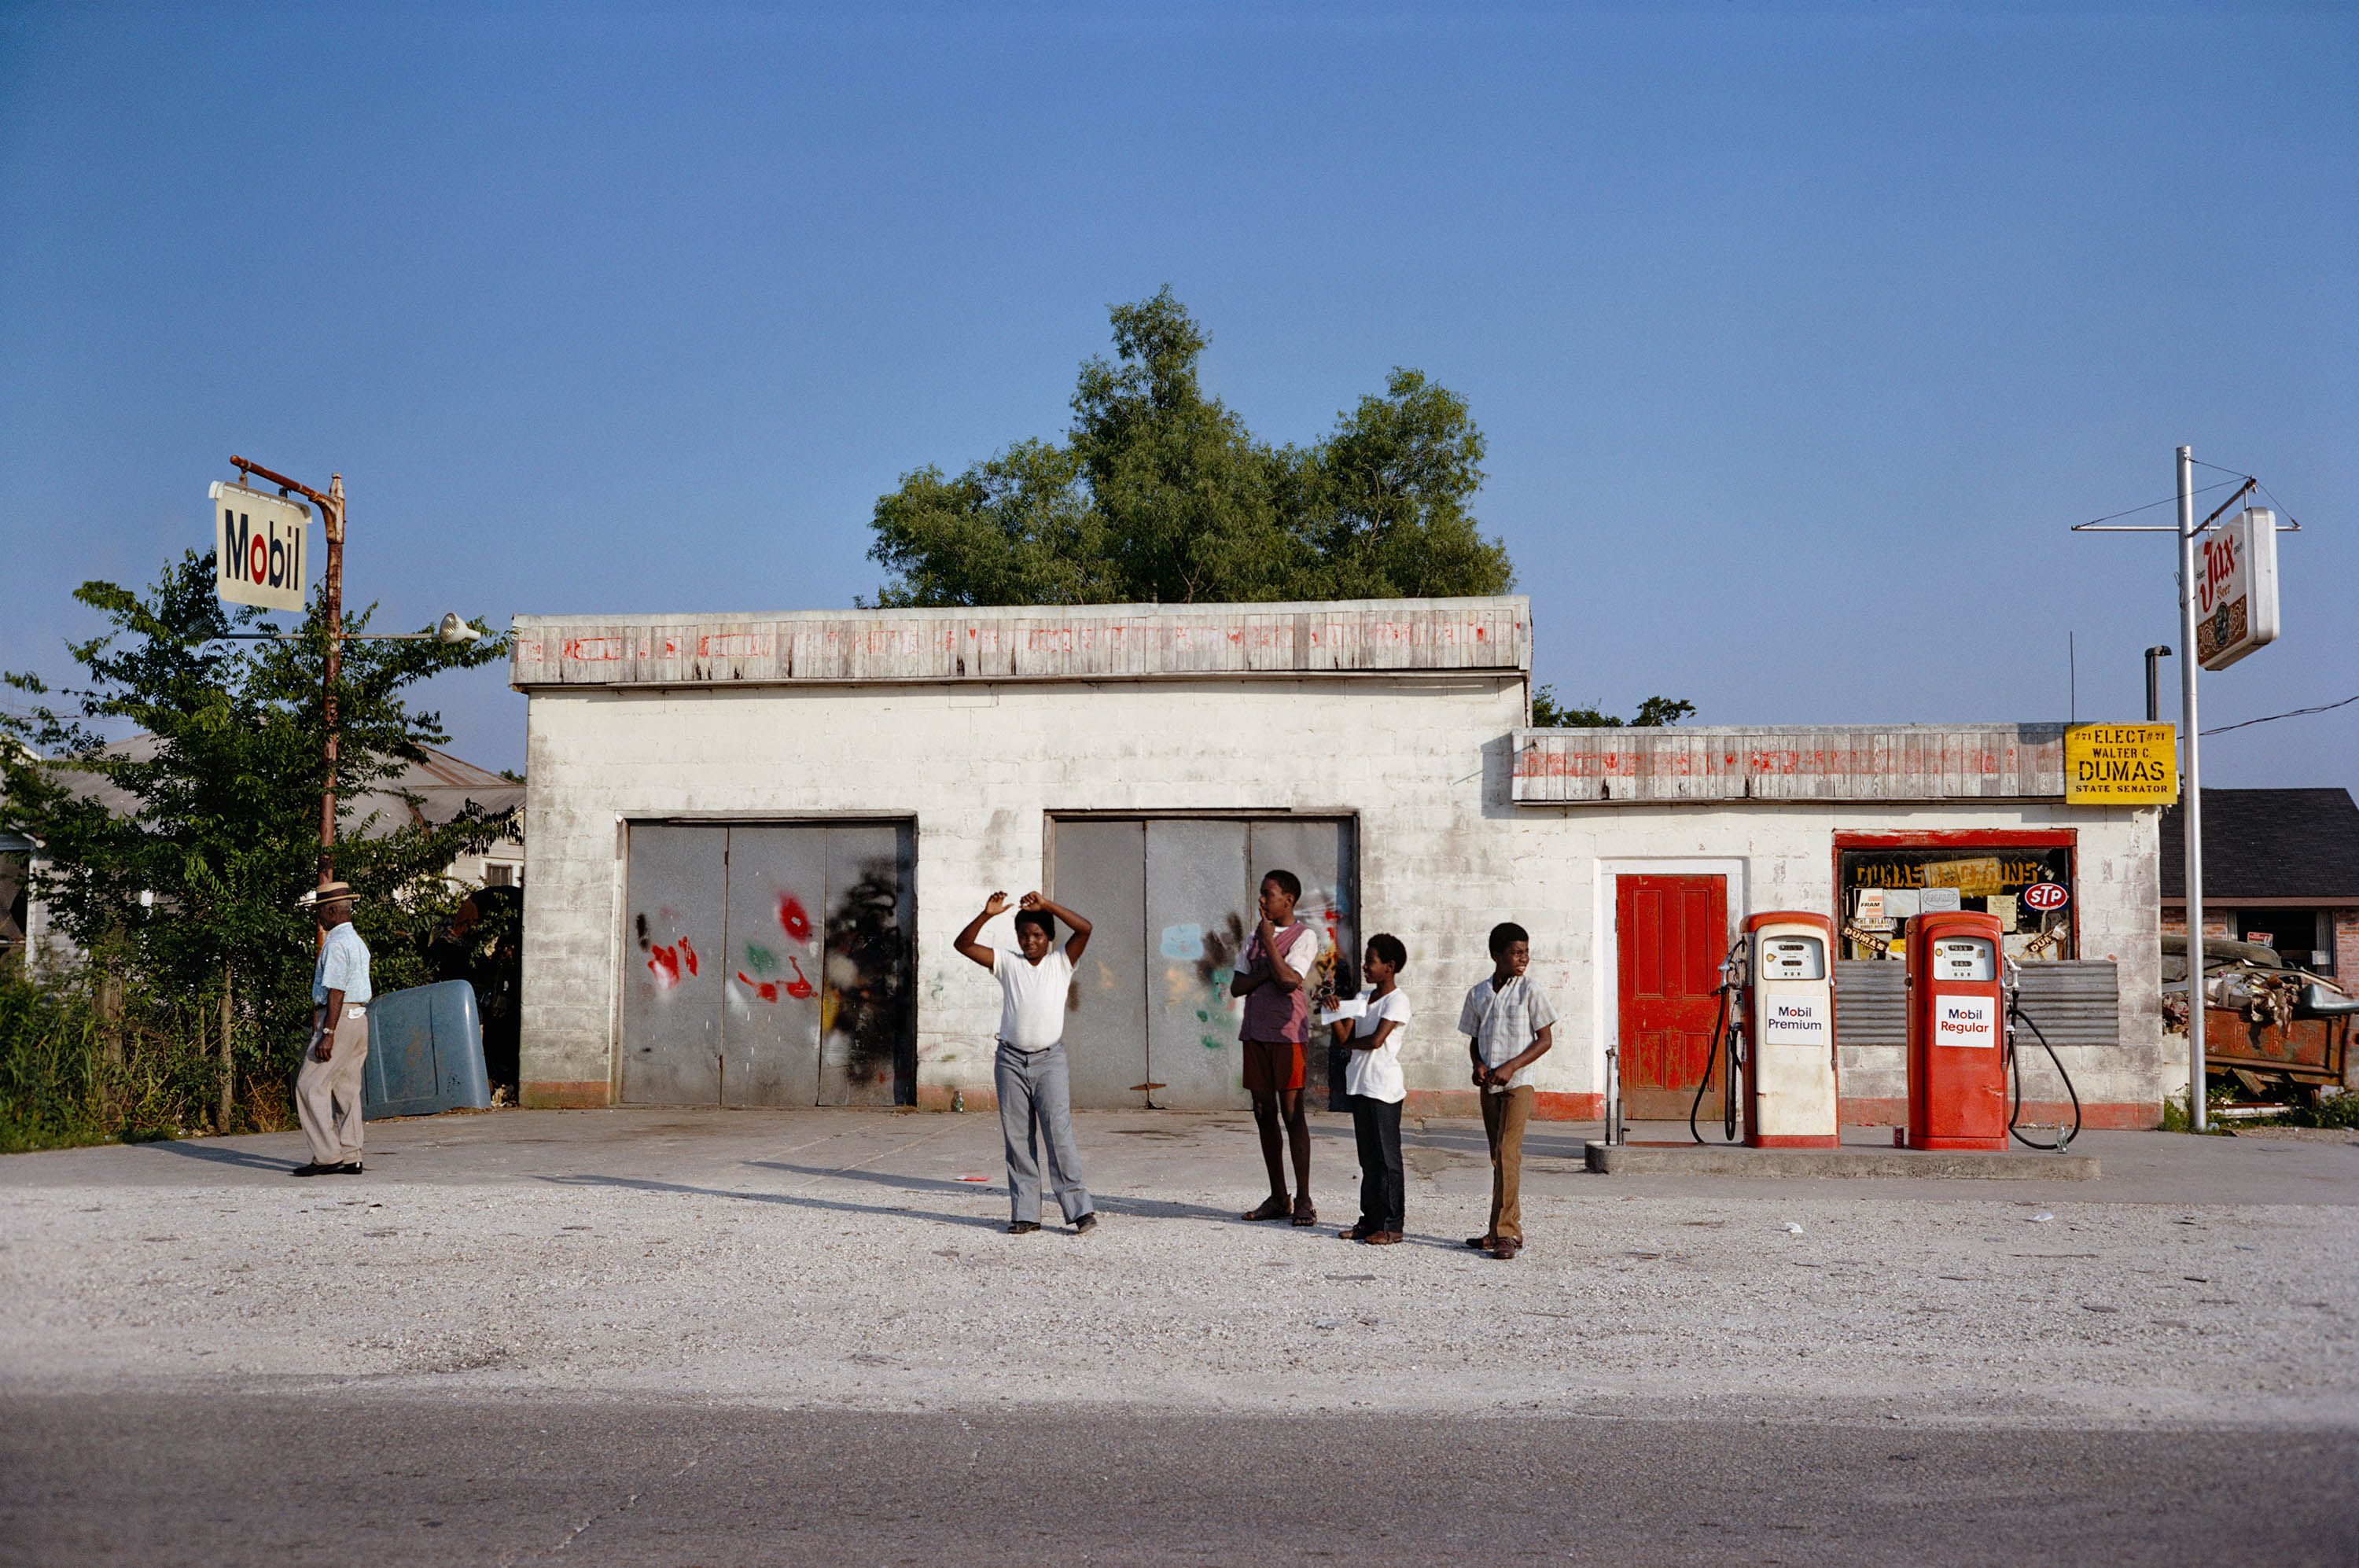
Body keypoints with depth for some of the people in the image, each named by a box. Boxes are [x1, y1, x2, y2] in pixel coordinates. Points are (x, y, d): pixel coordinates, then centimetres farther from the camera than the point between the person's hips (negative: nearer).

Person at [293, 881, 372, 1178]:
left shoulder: (335, 944, -14)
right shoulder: (357, 941, 17)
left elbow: (336, 992, -21)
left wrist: (327, 1034, -23)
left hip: (339, 1019, -10)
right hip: (359, 1017, 10)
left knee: (311, 1086, -6)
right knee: (346, 1088, 10)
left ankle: (327, 1156, -8)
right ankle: (350, 1158, 10)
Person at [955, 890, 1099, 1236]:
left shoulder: (1061, 963, 4)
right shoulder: (1007, 964, 8)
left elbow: (1085, 929, -10)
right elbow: (964, 945, 2)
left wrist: (1047, 905, -17)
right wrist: (987, 915, -13)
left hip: (1049, 1059, -2)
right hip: (1011, 1059, 3)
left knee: (1059, 1134, -10)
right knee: (1017, 1139, 3)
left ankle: (1079, 1208, -7)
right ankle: (1025, 1214, 8)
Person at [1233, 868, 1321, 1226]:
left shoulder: (1304, 937, -3)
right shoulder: (1255, 936, 17)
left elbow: (1289, 980, -18)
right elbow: (1236, 986, 10)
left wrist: (1268, 941, -9)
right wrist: (1267, 972, -8)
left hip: (1287, 1034, -6)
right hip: (1255, 1034, 6)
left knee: (1292, 1114, -7)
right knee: (1264, 1114, 6)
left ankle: (1303, 1200, -3)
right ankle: (1277, 1198, 13)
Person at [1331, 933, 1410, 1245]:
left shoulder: (1396, 1000, -9)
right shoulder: (1363, 998, 14)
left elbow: (1376, 1040, -18)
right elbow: (1344, 1038, 9)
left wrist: (1350, 1044, -1)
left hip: (1384, 1087, -8)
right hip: (1360, 1085, 8)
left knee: (1387, 1158, -3)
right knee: (1368, 1158, 12)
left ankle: (1392, 1225, 0)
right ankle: (1370, 1219, 18)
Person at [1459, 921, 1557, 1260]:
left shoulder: (1530, 992, -5)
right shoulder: (1478, 994, 7)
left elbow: (1545, 1039, -5)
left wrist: (1510, 1067, -15)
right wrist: (1478, 1065, -6)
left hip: (1517, 1084, -5)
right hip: (1489, 1086, 5)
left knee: (1507, 1154, -13)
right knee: (1498, 1157, 10)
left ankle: (1504, 1233, -13)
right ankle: (1508, 1230, 17)